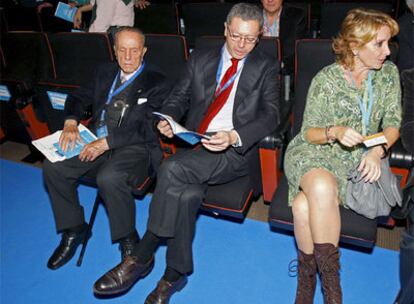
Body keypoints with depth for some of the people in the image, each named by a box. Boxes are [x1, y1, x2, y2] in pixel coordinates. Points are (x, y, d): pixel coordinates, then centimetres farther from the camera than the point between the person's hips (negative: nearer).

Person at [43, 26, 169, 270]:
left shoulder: (155, 82, -2)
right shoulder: (105, 72, 16)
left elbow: (146, 128, -13)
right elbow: (78, 98, 21)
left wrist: (106, 142, -22)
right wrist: (71, 123, -2)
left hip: (134, 147, -6)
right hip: (96, 141, 6)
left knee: (109, 177, -34)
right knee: (53, 167, -12)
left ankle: (128, 240, -11)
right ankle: (73, 229, 7)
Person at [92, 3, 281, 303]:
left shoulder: (266, 67, 8)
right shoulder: (200, 59, 18)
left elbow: (271, 114, -3)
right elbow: (180, 96, 17)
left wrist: (233, 136, -22)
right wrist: (168, 118, -8)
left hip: (235, 151, -3)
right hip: (195, 145, 3)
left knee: (172, 169, -30)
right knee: (187, 193, -29)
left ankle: (140, 258, -15)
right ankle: (173, 275, -12)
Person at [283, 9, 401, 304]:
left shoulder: (389, 73, 5)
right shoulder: (326, 79, -5)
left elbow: (393, 123, 6)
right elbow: (308, 133, -1)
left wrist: (378, 150, -15)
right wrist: (334, 132, -23)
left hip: (359, 159, 1)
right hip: (314, 152, -1)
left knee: (305, 204, -31)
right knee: (322, 189, -38)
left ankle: (308, 277, -12)